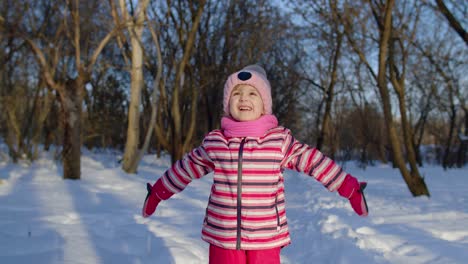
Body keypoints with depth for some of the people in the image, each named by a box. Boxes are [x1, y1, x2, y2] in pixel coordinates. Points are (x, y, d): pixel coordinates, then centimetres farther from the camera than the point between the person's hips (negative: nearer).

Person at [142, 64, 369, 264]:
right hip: (223, 237, 1)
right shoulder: (214, 142, 2)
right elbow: (187, 168, 15)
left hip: (265, 239, -1)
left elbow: (314, 162, 2)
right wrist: (157, 193, 23)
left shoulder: (280, 140, -3)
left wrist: (351, 189, 0)